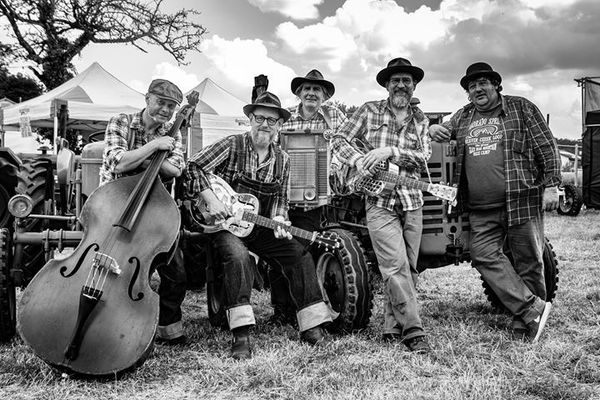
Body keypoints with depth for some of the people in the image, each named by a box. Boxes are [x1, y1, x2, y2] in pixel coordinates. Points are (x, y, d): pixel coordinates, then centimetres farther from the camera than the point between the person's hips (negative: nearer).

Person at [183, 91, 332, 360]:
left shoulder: (282, 159, 7)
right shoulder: (232, 146, -8)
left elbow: (280, 198, 10)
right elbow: (192, 168, -11)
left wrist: (277, 221, -11)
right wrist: (211, 200, -21)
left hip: (259, 227, 5)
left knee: (299, 255, -11)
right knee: (238, 257, -35)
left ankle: (312, 327, -3)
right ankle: (241, 336, -33)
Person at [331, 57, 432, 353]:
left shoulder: (419, 119, 12)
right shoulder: (369, 111, 6)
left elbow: (423, 158, -1)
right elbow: (339, 141, 5)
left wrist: (390, 152, -15)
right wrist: (358, 159, -14)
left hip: (412, 201, 4)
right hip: (379, 201, -4)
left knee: (409, 269, 6)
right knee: (396, 267, -13)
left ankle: (393, 328, 18)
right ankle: (413, 331, -10)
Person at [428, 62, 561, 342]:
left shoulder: (521, 108, 4)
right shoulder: (463, 117, 16)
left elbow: (546, 147, 1)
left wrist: (551, 185, -7)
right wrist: (433, 129, 1)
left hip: (522, 200, -4)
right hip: (482, 210, 4)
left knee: (528, 260, 2)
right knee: (484, 256, -10)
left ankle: (524, 322, 14)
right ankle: (532, 308, -6)